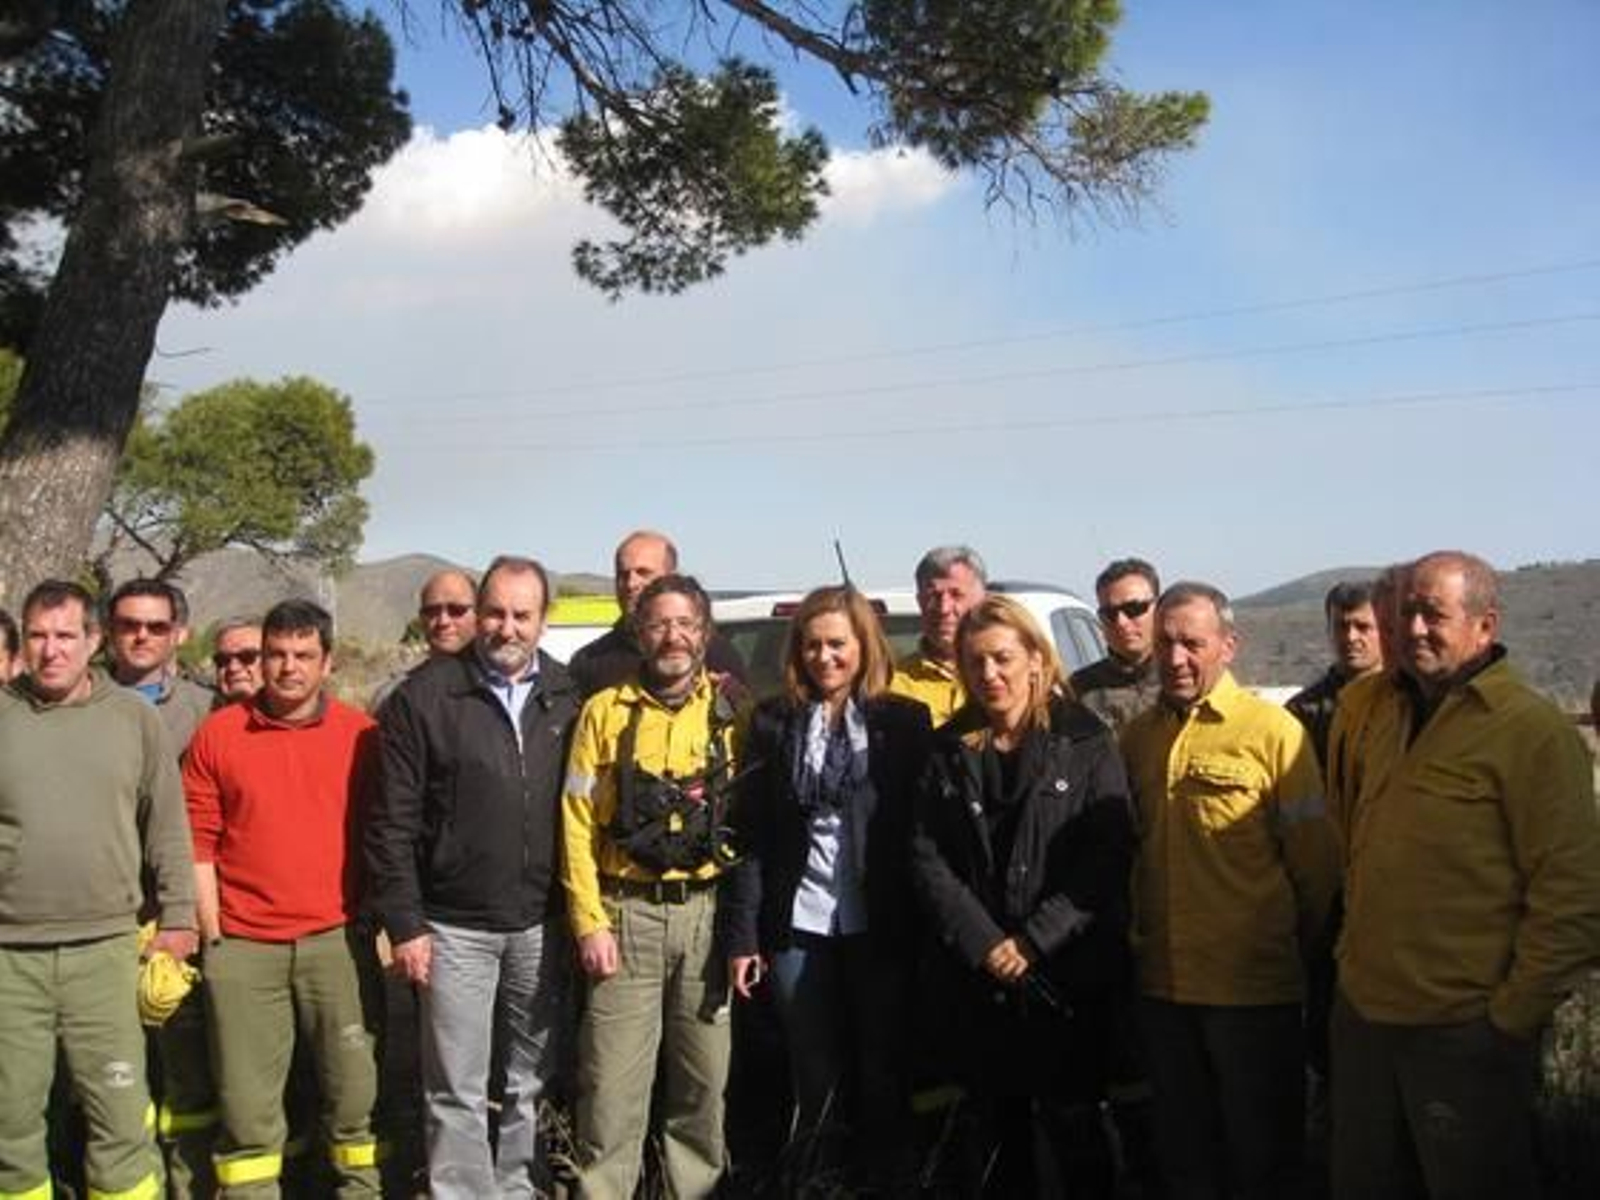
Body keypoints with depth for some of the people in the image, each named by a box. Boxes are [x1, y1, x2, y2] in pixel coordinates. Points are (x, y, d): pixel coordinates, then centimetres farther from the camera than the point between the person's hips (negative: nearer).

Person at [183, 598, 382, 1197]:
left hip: (337, 940, 0)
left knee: (354, 1088, 7)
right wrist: (213, 933, 0)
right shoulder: (218, 733, 4)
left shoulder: (360, 733, 3)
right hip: (243, 948, 0)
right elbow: (198, 843, 4)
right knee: (247, 1103, 6)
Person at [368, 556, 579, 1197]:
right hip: (455, 928, -3)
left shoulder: (566, 697, 5)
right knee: (457, 1092, 5)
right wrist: (403, 924, -8)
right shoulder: (425, 695, -5)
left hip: (542, 926, 3)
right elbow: (393, 822, -5)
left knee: (534, 1080, 13)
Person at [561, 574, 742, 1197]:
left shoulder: (734, 710, 4)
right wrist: (589, 922, -7)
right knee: (612, 1082, 0)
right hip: (626, 914, -1)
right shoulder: (606, 711, 2)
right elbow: (578, 822, -1)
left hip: (709, 912, 2)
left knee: (706, 1077, 10)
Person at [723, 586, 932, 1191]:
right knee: (817, 1081, 11)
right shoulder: (773, 721, 3)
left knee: (884, 1074, 10)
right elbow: (749, 835, 2)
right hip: (799, 927, 1)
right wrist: (742, 935, -3)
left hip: (881, 928, -1)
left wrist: (923, 927, -9)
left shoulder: (904, 722, 0)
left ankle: (883, 1180, 25)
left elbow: (923, 829, -2)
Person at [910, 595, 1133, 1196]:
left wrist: (1033, 942, -13)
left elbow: (1108, 857, -7)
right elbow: (927, 857, 2)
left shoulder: (1085, 742, -1)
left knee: (1069, 1132, 1)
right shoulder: (949, 750, 8)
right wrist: (984, 943, -10)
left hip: (1068, 976, -3)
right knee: (1000, 1130, 11)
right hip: (978, 978, 3)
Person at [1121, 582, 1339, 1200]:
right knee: (1181, 1146, 20)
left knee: (1261, 1150, 11)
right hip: (1162, 982, 5)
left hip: (1253, 986, -5)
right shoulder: (1137, 735, 5)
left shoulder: (1272, 729, -12)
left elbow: (1313, 855, -8)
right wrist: (1137, 936, 10)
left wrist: (1301, 944, 1)